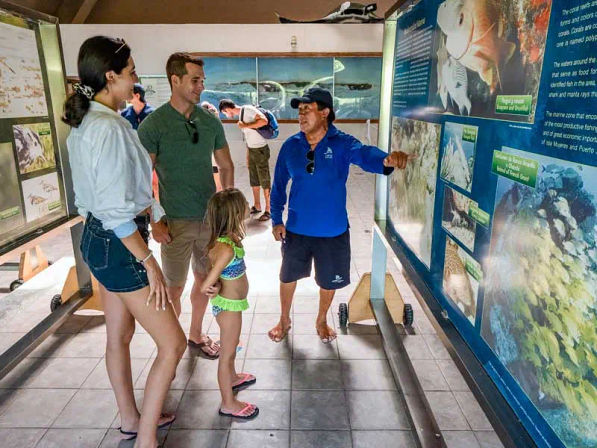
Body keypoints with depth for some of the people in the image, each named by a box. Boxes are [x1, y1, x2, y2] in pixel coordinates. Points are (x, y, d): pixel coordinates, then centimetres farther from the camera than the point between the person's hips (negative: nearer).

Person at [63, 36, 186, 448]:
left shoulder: (84, 123, 9)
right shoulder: (109, 127, -22)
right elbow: (115, 212, -25)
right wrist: (149, 263, -19)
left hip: (97, 239, 10)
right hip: (119, 245, -10)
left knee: (119, 336, 22)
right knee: (173, 344, 0)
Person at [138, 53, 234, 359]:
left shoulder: (210, 121, 3)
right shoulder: (153, 124, -9)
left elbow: (226, 166, 11)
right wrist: (154, 222, -12)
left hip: (210, 217, 4)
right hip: (176, 221, -4)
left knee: (204, 279, 15)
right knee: (173, 287, 6)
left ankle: (196, 334, 36)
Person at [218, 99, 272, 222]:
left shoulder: (248, 109, -13)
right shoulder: (240, 115, 13)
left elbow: (264, 121, -27)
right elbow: (248, 138, 15)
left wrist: (245, 125, -19)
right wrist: (247, 156, 15)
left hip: (261, 149, -9)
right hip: (251, 150, 9)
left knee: (265, 181, -2)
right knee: (254, 180, 15)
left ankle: (268, 210, 4)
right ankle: (257, 206, 29)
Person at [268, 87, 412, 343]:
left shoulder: (342, 144, -13)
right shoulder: (291, 146, -5)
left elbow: (365, 155, -34)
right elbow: (279, 185, 2)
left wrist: (387, 160, -57)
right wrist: (277, 220, -1)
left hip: (333, 231, -1)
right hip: (296, 229, 2)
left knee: (329, 281, 16)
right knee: (288, 276, 16)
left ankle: (321, 321, 45)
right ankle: (284, 320, 43)